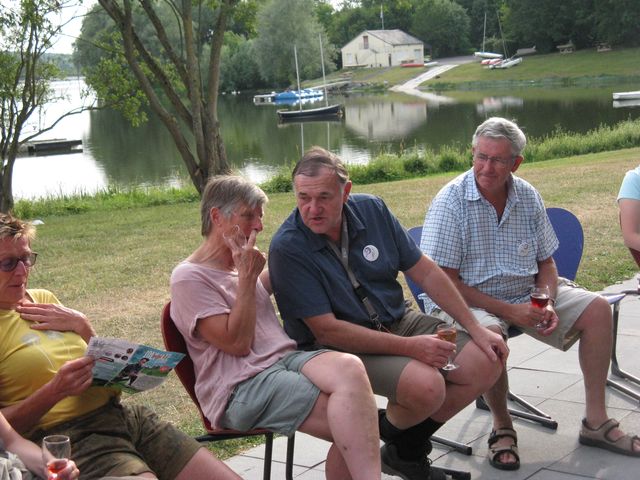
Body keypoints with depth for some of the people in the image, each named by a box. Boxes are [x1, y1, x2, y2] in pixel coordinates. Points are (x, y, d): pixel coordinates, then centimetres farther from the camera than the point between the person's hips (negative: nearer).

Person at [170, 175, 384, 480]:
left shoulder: (240, 264, 19)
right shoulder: (188, 277, -5)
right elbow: (238, 343, -12)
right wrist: (247, 277, -9)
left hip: (286, 359, 7)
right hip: (240, 387, -7)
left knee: (350, 368, -29)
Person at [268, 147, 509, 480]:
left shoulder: (372, 210, -2)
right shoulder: (287, 247, -19)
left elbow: (425, 272, 4)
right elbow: (326, 330, -22)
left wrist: (476, 329, 2)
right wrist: (408, 347, -26)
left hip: (398, 322, 7)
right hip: (340, 346, -7)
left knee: (486, 361, -4)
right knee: (426, 385, -31)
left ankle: (411, 446, 12)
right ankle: (396, 446, 6)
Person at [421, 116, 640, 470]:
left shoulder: (528, 196, 3)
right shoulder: (450, 201, -15)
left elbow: (546, 262, 12)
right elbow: (444, 282, -18)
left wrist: (548, 304, -10)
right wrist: (509, 311, -22)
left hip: (525, 294, 6)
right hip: (466, 300, -6)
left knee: (597, 308, -6)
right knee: (489, 333, -37)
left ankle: (596, 420, 2)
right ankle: (502, 426, -11)